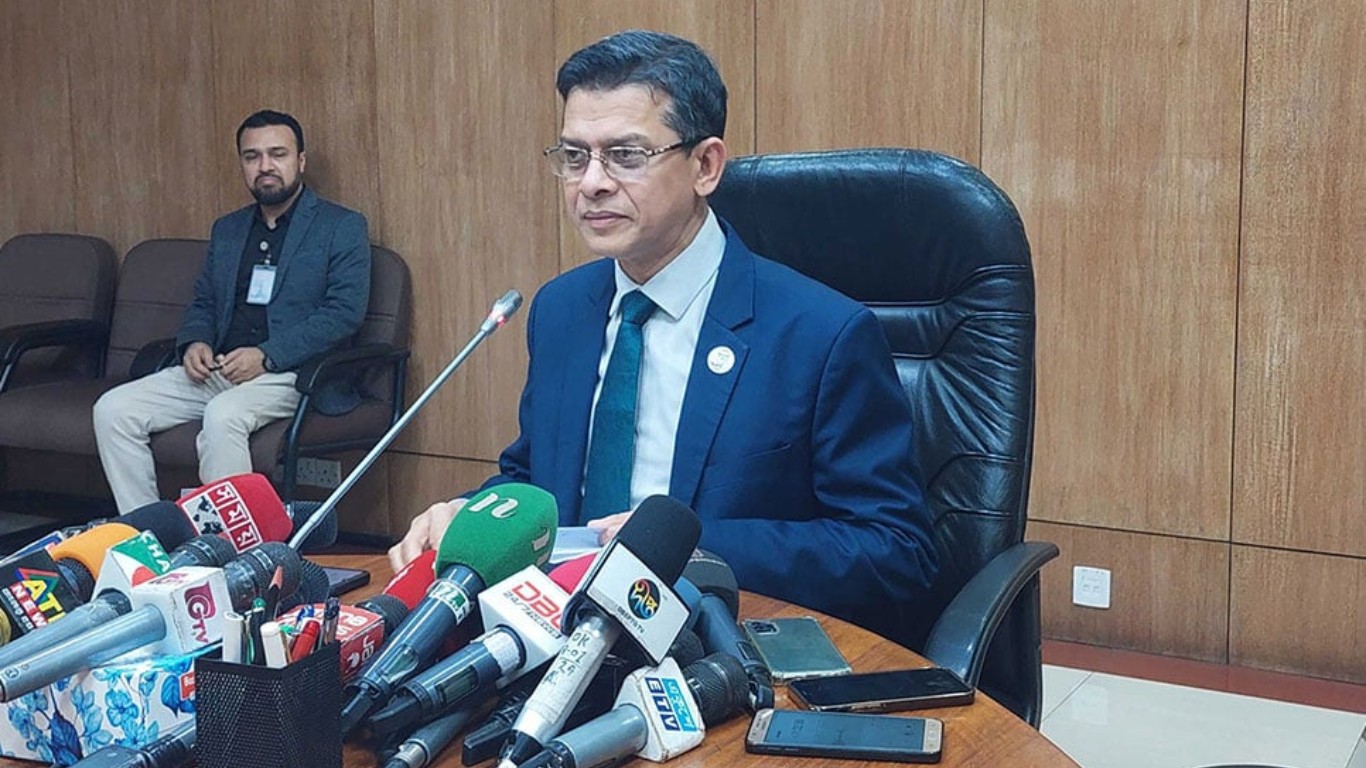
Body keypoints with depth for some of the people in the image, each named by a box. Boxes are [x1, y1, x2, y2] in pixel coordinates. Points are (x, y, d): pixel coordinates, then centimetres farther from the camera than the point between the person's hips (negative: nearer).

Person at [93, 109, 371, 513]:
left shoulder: (342, 227, 2)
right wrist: (194, 343, 1)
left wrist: (267, 356, -17)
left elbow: (345, 312, -9)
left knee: (223, 415, -36)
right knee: (113, 409, -11)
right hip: (216, 371, 7)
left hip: (292, 374, -6)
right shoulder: (227, 230, 22)